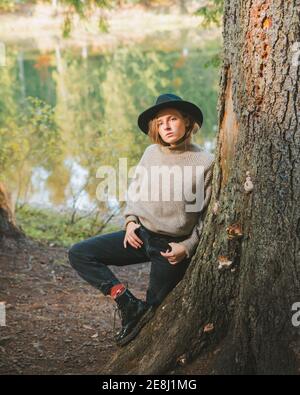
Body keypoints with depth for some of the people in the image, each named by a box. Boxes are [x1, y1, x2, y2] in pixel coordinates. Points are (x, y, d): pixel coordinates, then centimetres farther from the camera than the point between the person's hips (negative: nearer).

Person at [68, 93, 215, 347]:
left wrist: (188, 247, -12)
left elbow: (208, 214, -4)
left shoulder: (205, 162, -9)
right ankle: (129, 304, -12)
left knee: (153, 308, 0)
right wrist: (130, 220, -1)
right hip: (140, 234, 5)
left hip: (173, 245, -4)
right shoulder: (151, 152, 3)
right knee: (79, 254, -8)